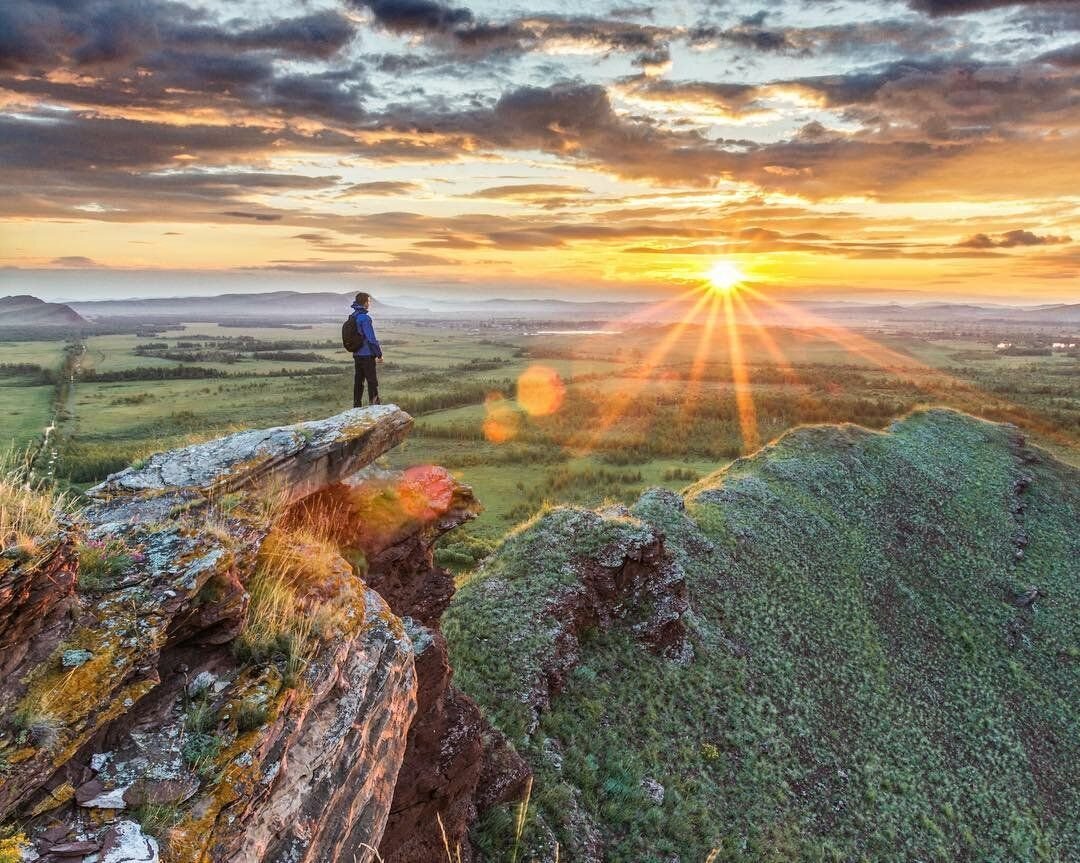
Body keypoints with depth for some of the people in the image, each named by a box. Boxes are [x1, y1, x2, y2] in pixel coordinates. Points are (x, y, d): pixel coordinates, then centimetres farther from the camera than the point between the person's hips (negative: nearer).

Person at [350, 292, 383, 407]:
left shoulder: (353, 317, 10)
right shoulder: (365, 318, -17)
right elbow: (371, 338, -18)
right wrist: (379, 354, -10)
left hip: (357, 355, 8)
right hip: (367, 355, -8)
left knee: (358, 381, 12)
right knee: (372, 381, -2)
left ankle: (357, 406, 15)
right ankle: (374, 404, 0)